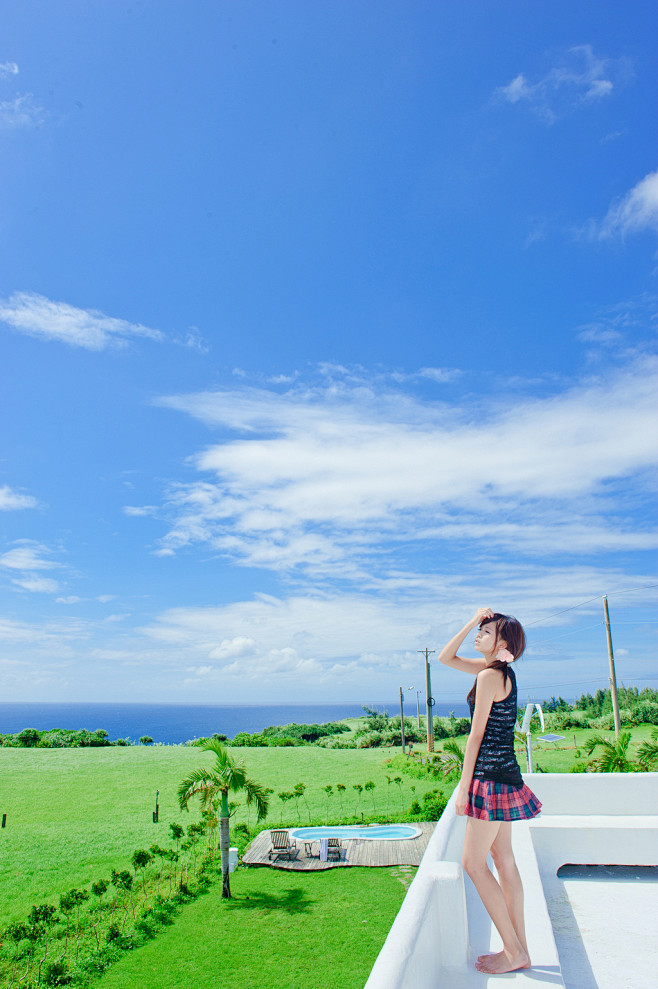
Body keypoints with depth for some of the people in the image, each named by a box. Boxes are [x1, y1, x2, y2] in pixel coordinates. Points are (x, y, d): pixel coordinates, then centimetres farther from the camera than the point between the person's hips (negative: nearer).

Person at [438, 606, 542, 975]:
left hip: (491, 775, -9)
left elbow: (476, 735, -17)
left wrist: (464, 786, -12)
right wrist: (471, 622, 8)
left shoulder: (490, 675, -18)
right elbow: (446, 657, 18)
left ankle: (513, 953, 9)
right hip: (503, 775, 9)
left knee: (473, 862, 0)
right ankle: (519, 949, 23)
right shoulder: (501, 671, 10)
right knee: (503, 859, 14)